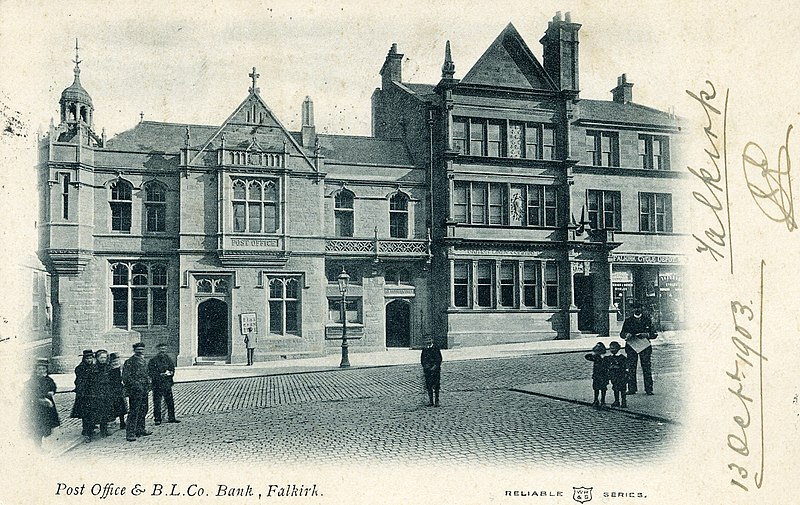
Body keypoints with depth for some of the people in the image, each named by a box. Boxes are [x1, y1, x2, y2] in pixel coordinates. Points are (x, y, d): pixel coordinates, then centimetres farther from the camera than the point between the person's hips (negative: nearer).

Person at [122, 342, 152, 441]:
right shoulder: (129, 362, -10)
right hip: (135, 391, -8)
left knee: (143, 411, 14)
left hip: (144, 391, 8)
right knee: (134, 412, -9)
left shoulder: (144, 361, 16)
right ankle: (130, 434, -7)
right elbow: (126, 377, -14)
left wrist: (148, 383, 13)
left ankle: (140, 430, 25)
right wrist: (136, 384, -20)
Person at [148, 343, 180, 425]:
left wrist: (170, 373, -7)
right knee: (157, 402, 1)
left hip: (167, 384, 4)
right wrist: (161, 374, -16)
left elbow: (173, 368, 16)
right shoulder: (153, 360, -3)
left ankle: (171, 418, 12)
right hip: (157, 384, -4)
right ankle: (157, 419, 10)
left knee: (170, 401, 5)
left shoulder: (168, 359, 12)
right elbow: (150, 372, -7)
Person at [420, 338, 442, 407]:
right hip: (427, 370, 4)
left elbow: (439, 359, -4)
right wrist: (424, 366, 1)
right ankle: (430, 401, 14)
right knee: (428, 386, 5)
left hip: (435, 370, -4)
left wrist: (435, 366, -13)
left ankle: (436, 402, -2)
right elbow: (422, 359, 17)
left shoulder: (436, 348, -3)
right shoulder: (424, 349, 10)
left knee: (436, 386, -6)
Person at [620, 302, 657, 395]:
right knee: (631, 368, -5)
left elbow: (653, 334, 9)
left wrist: (646, 334, -11)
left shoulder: (647, 319, 12)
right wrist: (627, 334, -11)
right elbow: (622, 333, 11)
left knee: (647, 368, -5)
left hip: (644, 345, -1)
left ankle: (649, 389, -2)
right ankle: (631, 389, -1)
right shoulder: (628, 321, 13)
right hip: (631, 345, 1)